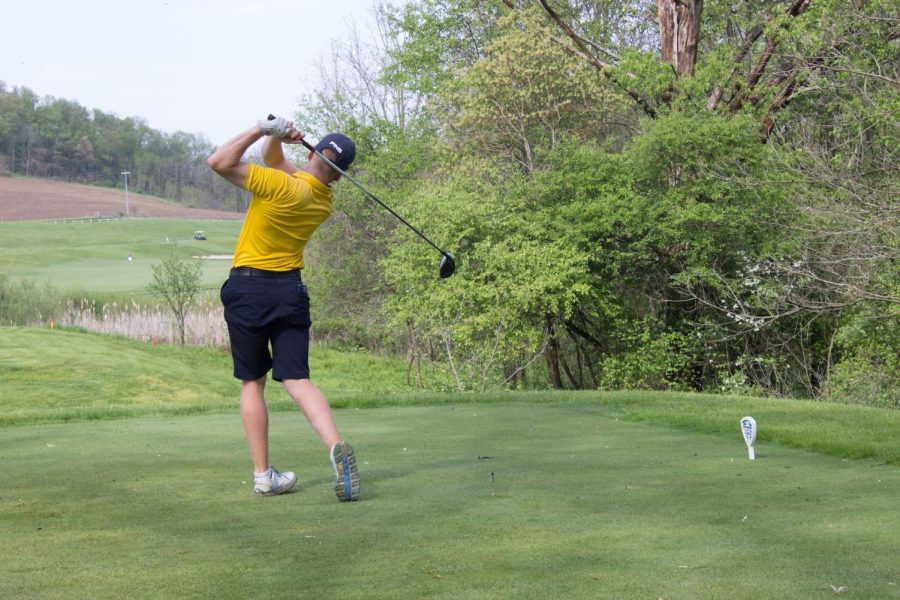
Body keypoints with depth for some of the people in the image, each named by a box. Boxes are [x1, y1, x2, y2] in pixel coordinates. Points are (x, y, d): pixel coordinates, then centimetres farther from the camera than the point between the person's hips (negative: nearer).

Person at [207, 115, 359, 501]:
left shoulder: (282, 186, -16)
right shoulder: (324, 200, 6)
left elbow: (219, 162, -16)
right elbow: (273, 160, 17)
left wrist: (263, 129, -11)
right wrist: (275, 137, -3)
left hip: (248, 287, -4)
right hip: (290, 290, 4)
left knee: (252, 383, 7)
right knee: (297, 380, -2)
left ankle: (263, 475, 6)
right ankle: (336, 446, -28)